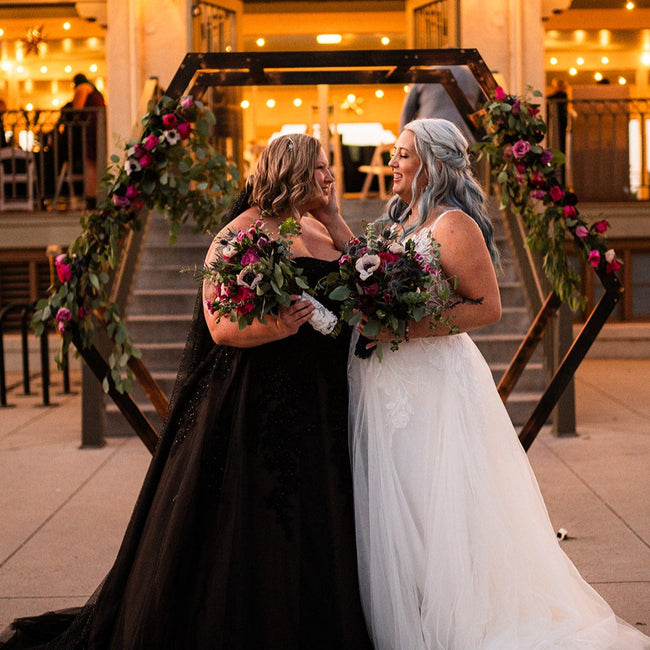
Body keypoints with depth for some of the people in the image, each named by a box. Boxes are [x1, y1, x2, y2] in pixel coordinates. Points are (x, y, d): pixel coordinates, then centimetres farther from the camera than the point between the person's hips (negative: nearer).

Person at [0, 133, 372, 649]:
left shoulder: (316, 228, 14)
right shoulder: (241, 233, -9)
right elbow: (222, 328, -15)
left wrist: (334, 219, 4)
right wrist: (276, 327, -32)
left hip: (318, 406, 7)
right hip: (255, 407, -7)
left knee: (308, 532, 11)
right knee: (246, 531, -1)